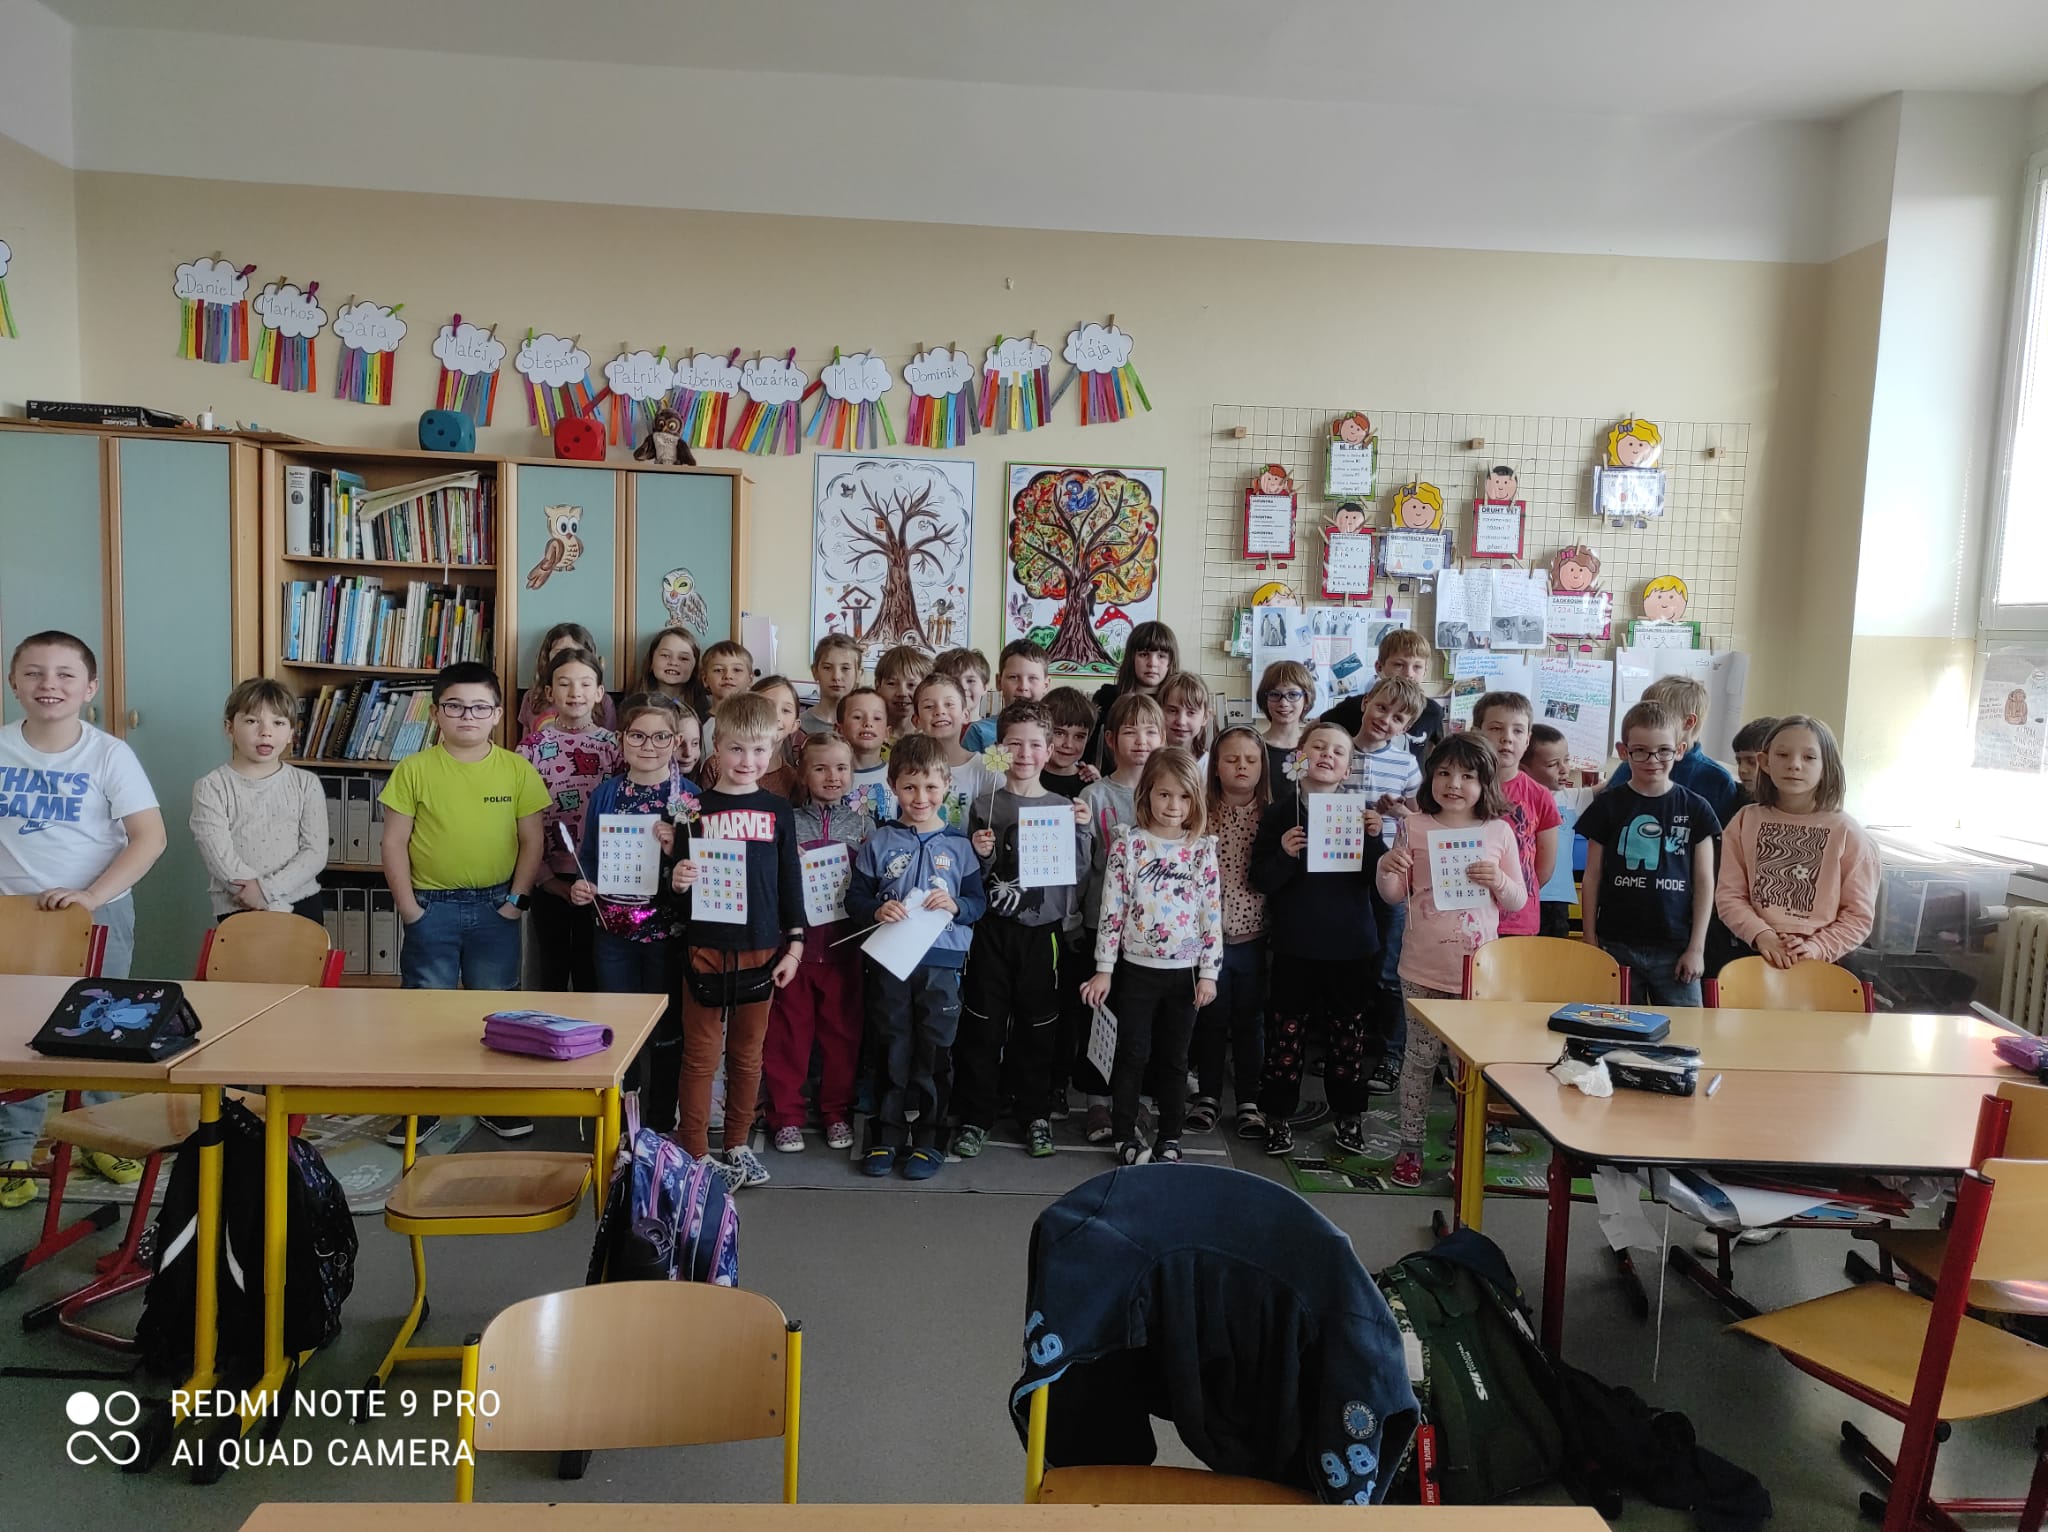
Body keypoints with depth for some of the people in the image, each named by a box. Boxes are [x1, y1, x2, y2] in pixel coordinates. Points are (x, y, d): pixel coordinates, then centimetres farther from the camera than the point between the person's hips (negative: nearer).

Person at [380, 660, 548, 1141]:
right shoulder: (414, 770, -4)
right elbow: (394, 842, -2)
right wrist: (408, 907, -6)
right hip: (431, 907, -1)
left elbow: (532, 840, 2)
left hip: (495, 907, 1)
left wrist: (517, 898, -4)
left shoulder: (518, 770, -2)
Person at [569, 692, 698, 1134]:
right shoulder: (604, 794, 4)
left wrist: (675, 847, -25)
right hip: (613, 932, 3)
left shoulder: (690, 796, -6)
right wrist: (581, 886, -6)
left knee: (666, 1031, 9)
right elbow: (588, 856, 13)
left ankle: (661, 1127, 23)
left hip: (668, 932, -3)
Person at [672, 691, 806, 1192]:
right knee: (701, 1057, 4)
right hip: (706, 948, -2)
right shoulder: (696, 808, -1)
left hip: (761, 949, 2)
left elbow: (790, 880, 7)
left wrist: (795, 943, 3)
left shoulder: (778, 811, 4)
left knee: (747, 1055, 13)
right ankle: (695, 1154, 14)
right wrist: (677, 880, -17)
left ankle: (737, 1146, 27)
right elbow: (680, 875, 6)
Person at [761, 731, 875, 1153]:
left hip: (844, 943, 1)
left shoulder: (862, 822, 4)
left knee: (842, 1031, 10)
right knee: (788, 1032, 7)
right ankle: (786, 1115, 21)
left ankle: (837, 1111, 26)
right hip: (794, 940, -1)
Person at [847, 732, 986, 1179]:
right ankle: (889, 1135, 22)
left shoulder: (957, 845, 4)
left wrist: (956, 905, -15)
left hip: (941, 961, 0)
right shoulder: (879, 843, 3)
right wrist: (877, 911, -17)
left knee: (934, 1052, 6)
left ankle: (927, 1139, 19)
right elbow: (854, 897, 3)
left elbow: (979, 902, 6)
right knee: (892, 1049, 10)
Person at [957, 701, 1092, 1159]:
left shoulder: (1063, 807, 4)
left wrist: (1080, 832, -13)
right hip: (992, 928, 0)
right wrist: (981, 855, -16)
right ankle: (975, 1116, 16)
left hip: (1042, 929, 1)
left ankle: (1036, 1116, 23)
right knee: (982, 1025, 4)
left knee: (1037, 1026, 9)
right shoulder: (984, 807, 2)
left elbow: (1077, 872, 1)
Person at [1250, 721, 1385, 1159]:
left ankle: (1348, 1115, 26)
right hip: (1296, 944, -1)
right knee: (1287, 1032, 4)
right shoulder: (1281, 810, -2)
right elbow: (1261, 879, -5)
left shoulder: (1360, 810, 3)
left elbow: (1378, 877, 0)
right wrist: (1284, 854, -23)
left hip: (1352, 943, 2)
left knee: (1349, 1034, 11)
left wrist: (1374, 838, -16)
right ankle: (1277, 1116, 17)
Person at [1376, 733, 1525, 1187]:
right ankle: (1410, 1146, 17)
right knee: (1421, 1056, 6)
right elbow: (1395, 895, 5)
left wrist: (1499, 881, -15)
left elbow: (1519, 901, 6)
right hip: (1424, 967, -1)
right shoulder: (1414, 828, -1)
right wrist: (1386, 871, -17)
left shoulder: (1499, 832, 1)